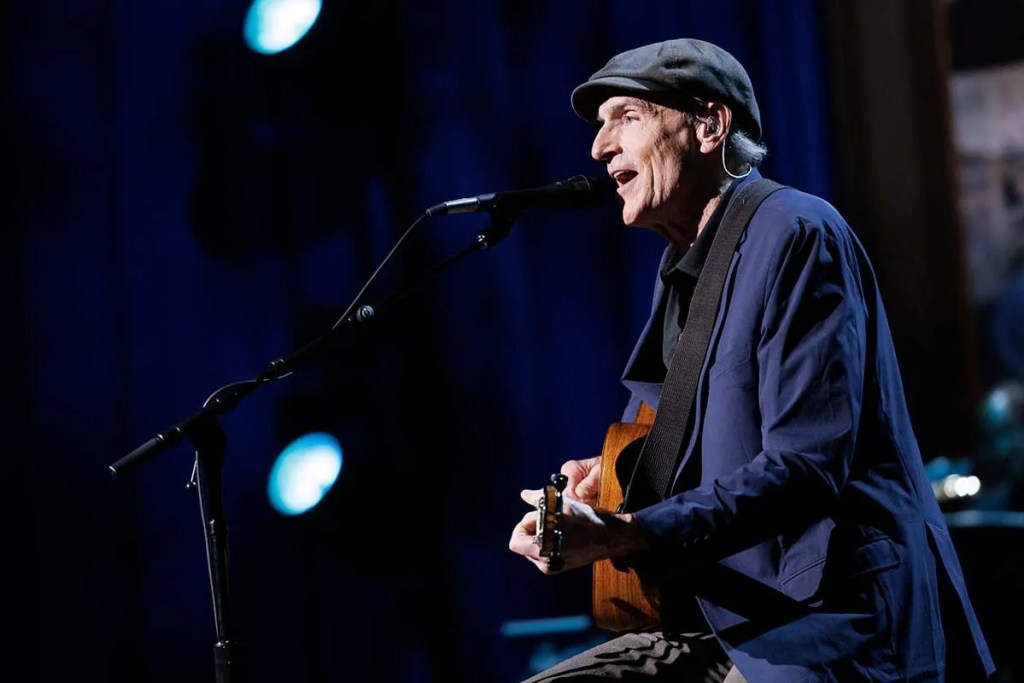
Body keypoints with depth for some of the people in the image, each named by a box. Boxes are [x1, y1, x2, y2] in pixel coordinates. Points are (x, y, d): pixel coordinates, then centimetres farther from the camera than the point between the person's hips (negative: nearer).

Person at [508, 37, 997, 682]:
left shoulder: (795, 235, -12)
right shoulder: (683, 267, 16)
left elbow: (807, 467, -22)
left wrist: (622, 536, -27)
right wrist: (610, 483, 3)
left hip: (828, 629, -9)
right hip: (717, 628, 9)